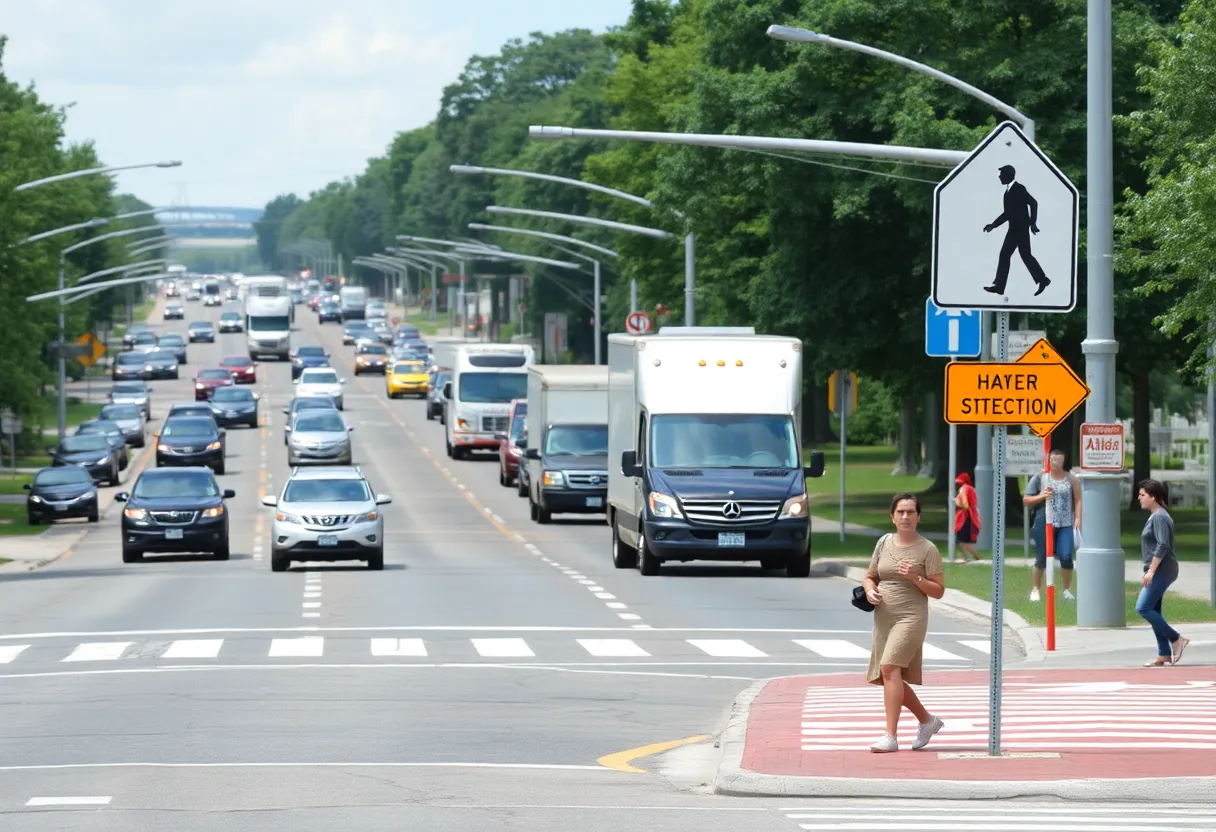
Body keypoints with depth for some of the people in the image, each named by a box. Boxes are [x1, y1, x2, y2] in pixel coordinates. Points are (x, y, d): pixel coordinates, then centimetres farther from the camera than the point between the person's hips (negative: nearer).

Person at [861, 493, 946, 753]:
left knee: (890, 668, -23)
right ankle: (927, 721, 33)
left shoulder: (927, 549, -3)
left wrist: (915, 577, -18)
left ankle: (890, 736, -25)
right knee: (891, 678, 10)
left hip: (911, 617, -7)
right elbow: (869, 576, 20)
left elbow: (938, 591, -3)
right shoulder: (885, 542, 11)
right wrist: (869, 590, -2)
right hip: (883, 617, 7)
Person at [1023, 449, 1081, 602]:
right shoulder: (1039, 478, 4)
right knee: (1041, 559, 4)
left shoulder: (1071, 479, 6)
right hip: (1044, 524, 0)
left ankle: (1067, 589, 7)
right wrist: (1040, 497, -12)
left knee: (1066, 557, -8)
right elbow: (1026, 501, 5)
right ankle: (1035, 589, 17)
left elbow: (1078, 500, 3)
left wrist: (1078, 519, -8)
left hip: (1066, 525, 0)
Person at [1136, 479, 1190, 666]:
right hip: (1157, 572, 10)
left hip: (1162, 571, -10)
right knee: (1153, 611, 9)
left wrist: (1151, 571, -25)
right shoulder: (1154, 516, 16)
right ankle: (1164, 655, 10)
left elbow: (1162, 547, -23)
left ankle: (1176, 639, -9)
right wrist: (1149, 571, 23)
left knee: (1143, 608, -14)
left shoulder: (1160, 517, -15)